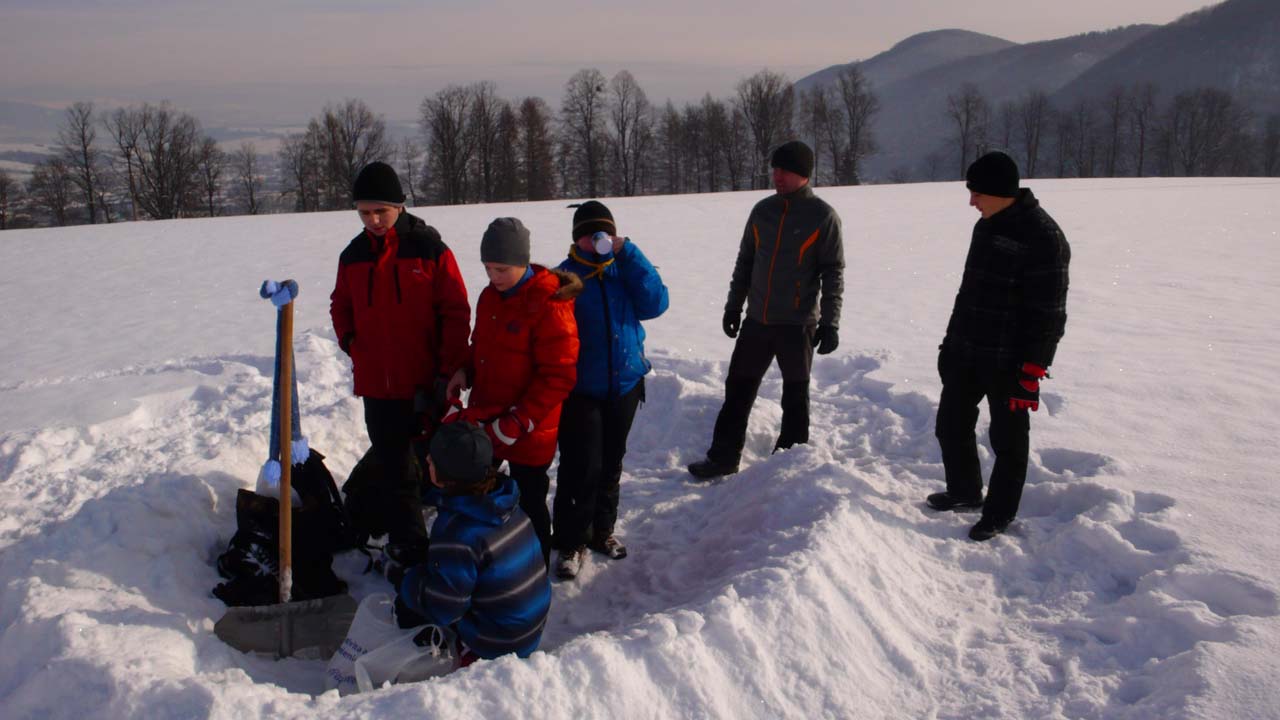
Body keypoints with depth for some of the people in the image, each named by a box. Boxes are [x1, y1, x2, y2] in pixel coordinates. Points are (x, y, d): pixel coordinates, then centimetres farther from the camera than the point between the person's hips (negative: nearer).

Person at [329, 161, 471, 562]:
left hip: (425, 384, -2)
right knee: (394, 468, 7)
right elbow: (340, 306, 22)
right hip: (377, 383, 3)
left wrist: (448, 371, -10)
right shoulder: (353, 255, 6)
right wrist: (350, 343, 5)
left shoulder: (430, 249, -7)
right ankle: (409, 545, 19)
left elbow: (456, 313, -6)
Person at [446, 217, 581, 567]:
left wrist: (516, 424, -22)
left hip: (528, 433, -8)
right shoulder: (490, 296, 6)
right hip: (483, 420, 8)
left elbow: (558, 378, -20)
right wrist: (464, 371, -1)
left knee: (528, 503, 7)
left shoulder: (549, 307, -20)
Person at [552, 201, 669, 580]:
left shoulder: (625, 268, 3)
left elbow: (655, 303, -13)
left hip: (624, 383, 4)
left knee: (611, 463, 16)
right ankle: (570, 541, 11)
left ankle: (601, 530, 34)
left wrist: (628, 253, -16)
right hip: (580, 388, -4)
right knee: (581, 466, -6)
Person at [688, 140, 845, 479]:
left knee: (795, 395, 6)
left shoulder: (823, 217, -6)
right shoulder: (762, 211, 8)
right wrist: (733, 306, 14)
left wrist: (829, 322, -12)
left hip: (798, 324, -5)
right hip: (757, 320, 5)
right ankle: (723, 456, 19)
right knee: (739, 388, 9)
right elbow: (745, 262, 15)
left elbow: (833, 273, -6)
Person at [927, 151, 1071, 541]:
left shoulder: (1042, 237, -19)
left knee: (1008, 439, 6)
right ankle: (964, 492, 36)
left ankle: (999, 514, 22)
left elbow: (1047, 314, -20)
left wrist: (1031, 372, -20)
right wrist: (951, 341, 19)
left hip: (1008, 361, -8)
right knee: (951, 425, 16)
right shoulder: (986, 226, 8)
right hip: (967, 354, 8)